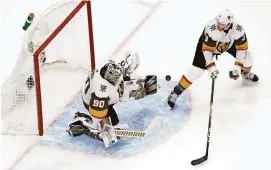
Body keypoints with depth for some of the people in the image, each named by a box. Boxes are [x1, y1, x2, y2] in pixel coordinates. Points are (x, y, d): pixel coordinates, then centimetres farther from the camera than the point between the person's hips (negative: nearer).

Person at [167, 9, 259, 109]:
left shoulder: (238, 29, -33)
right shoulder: (211, 28, -42)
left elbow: (242, 47, -21)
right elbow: (207, 49, -33)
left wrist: (237, 66, -24)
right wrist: (211, 67, -35)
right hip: (207, 43, -4)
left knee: (246, 56, -1)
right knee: (197, 69, -14)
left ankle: (245, 73, 35)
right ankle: (175, 93, -8)